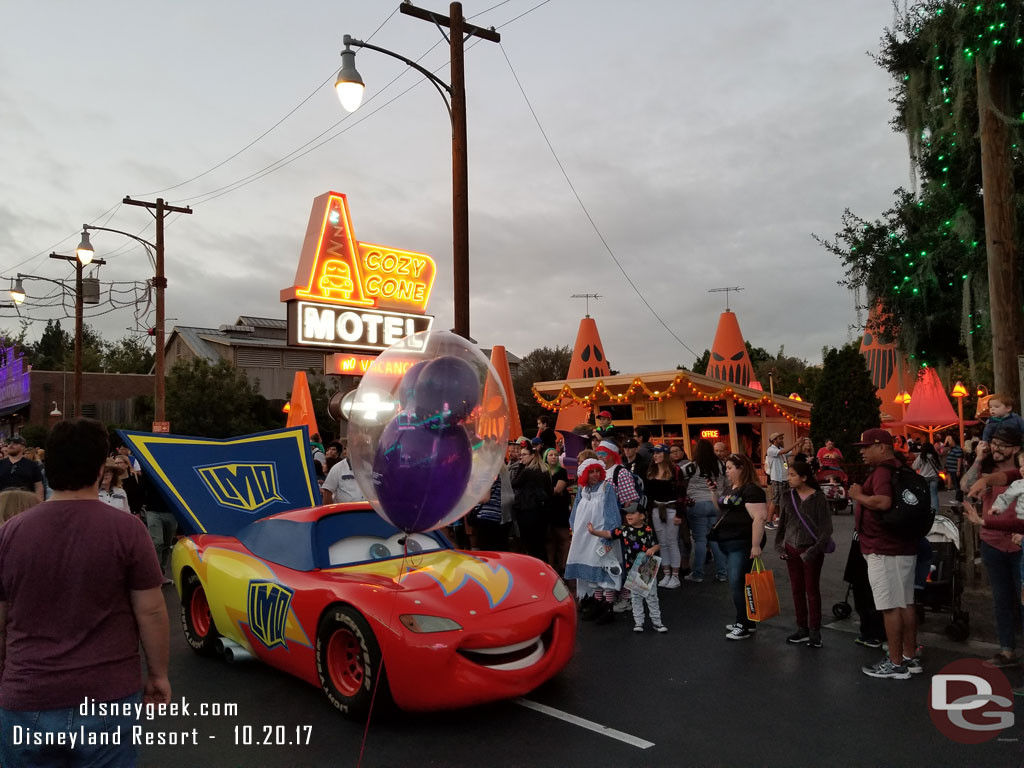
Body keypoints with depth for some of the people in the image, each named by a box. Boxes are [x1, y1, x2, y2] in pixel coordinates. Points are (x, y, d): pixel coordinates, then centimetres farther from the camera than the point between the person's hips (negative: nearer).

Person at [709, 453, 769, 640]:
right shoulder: (731, 489, 15)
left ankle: (744, 626, 2)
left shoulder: (751, 490, -14)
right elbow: (722, 510, 22)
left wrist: (756, 545, -26)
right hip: (729, 544, 9)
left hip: (743, 544, -9)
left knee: (737, 584, -8)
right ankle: (746, 622, 24)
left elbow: (759, 518, -21)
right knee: (739, 584, 15)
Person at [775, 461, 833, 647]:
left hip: (811, 550, -5)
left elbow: (826, 528, -11)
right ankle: (802, 629, 21)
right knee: (796, 590, 10)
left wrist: (814, 551, -17)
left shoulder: (818, 498, -11)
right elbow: (782, 523, 11)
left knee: (812, 590, 4)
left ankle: (814, 631, 15)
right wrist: (779, 546, 3)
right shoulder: (788, 497, 3)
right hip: (791, 549, 5)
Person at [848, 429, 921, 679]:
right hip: (903, 547, 10)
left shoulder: (883, 470, -18)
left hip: (884, 550, -10)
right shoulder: (899, 469, 14)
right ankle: (910, 658, 23)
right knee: (905, 604, 14)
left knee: (890, 607, -3)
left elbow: (884, 502, -33)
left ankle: (895, 664, 3)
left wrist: (858, 495, -18)